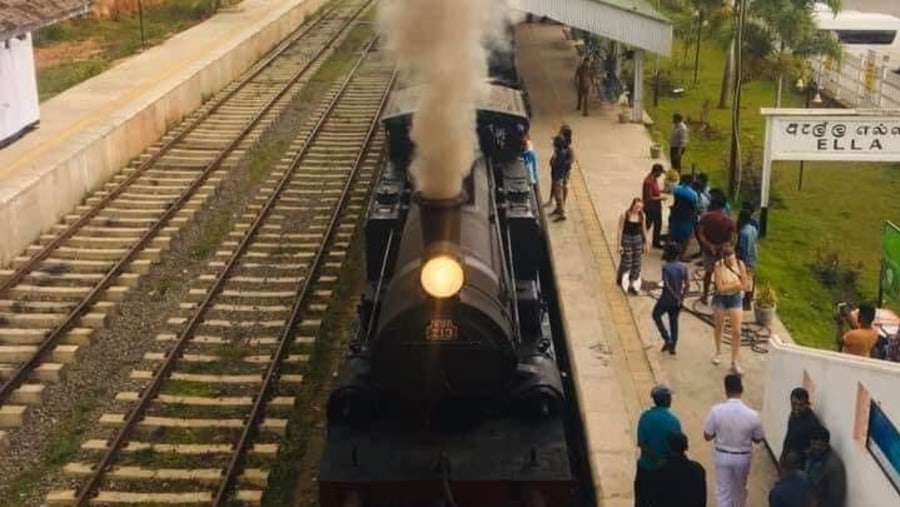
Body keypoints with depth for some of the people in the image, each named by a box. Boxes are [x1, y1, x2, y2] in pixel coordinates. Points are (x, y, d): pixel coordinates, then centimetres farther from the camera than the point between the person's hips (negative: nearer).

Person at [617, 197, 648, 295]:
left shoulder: (641, 216, -2)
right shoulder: (625, 215, -14)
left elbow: (642, 230, 9)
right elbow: (620, 230, -10)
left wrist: (645, 243, 13)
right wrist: (619, 245, -11)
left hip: (638, 240, 4)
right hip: (627, 240, -4)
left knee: (636, 264, 5)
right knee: (626, 263, 0)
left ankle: (633, 285, 17)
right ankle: (620, 277, 31)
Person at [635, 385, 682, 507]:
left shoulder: (645, 417, -10)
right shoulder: (672, 421, -17)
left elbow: (641, 443, -13)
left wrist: (656, 458, -10)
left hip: (646, 466, 2)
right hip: (666, 469, -2)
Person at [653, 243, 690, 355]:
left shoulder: (666, 267, -18)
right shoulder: (683, 267, -3)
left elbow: (667, 285, -23)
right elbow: (688, 284, -8)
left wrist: (676, 297, -15)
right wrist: (682, 297, -3)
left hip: (667, 298, -5)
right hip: (678, 299, 5)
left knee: (656, 315, 18)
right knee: (674, 320, 18)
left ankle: (667, 339, 9)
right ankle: (672, 347, 22)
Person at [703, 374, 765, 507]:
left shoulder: (716, 411, -21)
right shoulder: (752, 415, -20)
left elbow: (707, 436, -11)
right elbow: (758, 439, -5)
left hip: (722, 456, -1)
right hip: (743, 457, 1)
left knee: (723, 490, 14)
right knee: (740, 488, 26)